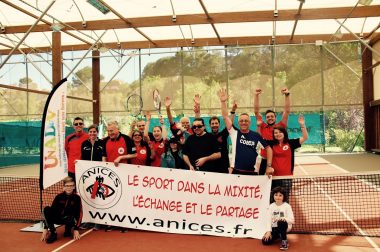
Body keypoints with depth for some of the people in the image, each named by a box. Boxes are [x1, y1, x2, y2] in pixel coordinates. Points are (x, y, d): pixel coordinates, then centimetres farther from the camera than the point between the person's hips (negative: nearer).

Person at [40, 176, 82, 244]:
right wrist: (45, 229, -16)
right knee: (46, 209, -25)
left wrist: (76, 229, -20)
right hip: (57, 218, 2)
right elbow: (51, 211, -12)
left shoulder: (76, 198, -12)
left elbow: (79, 214, -12)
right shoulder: (59, 197, -9)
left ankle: (68, 229, 0)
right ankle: (53, 233, -19)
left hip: (68, 219, -2)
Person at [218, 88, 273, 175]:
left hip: (252, 173, 1)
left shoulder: (256, 135, 4)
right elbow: (225, 117, -5)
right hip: (236, 171, 0)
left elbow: (268, 148, 9)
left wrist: (269, 166, 2)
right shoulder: (234, 132, 3)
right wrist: (223, 102, -16)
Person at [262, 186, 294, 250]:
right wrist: (269, 231, -13)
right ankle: (278, 236, 18)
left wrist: (284, 218, -35)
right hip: (274, 228, 4)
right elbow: (269, 220, -2)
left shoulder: (287, 206, -9)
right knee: (265, 241, -13)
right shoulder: (271, 206, 2)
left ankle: (284, 241, -16)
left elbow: (292, 220, -15)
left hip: (284, 226, -4)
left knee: (281, 222, -39)